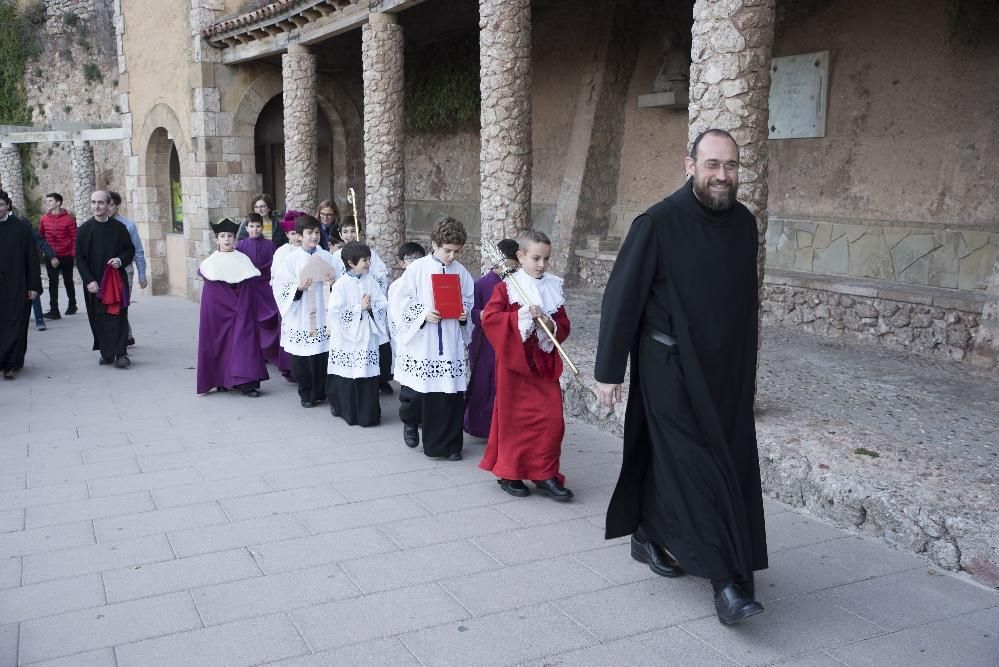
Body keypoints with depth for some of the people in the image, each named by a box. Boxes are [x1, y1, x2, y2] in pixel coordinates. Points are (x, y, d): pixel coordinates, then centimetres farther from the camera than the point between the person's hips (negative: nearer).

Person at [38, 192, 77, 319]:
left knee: (68, 281, 13)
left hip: (66, 256, -2)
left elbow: (74, 237, -7)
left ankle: (72, 305, 30)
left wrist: (73, 254, -11)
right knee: (53, 283, -3)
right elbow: (40, 237, 11)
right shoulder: (44, 219, 4)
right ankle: (54, 310, -4)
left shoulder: (68, 218, -7)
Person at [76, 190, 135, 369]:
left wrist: (121, 260, -10)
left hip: (116, 280, -1)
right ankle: (106, 353, 14)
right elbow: (79, 258, 1)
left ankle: (120, 353, -3)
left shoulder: (118, 227, 2)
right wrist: (88, 280, -9)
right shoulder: (84, 229, 1)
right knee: (99, 319, 4)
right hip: (94, 282, 1)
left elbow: (130, 249, 11)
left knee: (118, 317, -5)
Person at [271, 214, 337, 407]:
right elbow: (281, 287, -2)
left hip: (322, 316, 1)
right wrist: (298, 287, -19)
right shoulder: (292, 259, 0)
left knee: (322, 357, 2)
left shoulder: (327, 257, 5)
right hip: (299, 317, -1)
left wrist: (332, 282, -9)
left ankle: (319, 393, 19)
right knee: (300, 359, 2)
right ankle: (306, 394, 19)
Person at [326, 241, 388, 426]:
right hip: (347, 338, -4)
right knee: (347, 377, 1)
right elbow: (335, 312, -15)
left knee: (369, 375, 3)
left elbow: (383, 305, 6)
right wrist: (359, 308, -13)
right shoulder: (342, 284, -8)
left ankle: (368, 414, 13)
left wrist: (371, 306, -13)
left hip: (367, 336, 4)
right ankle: (348, 411, 16)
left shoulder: (370, 282, 6)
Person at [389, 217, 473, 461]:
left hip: (450, 344, 3)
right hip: (420, 342, -2)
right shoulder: (417, 269, -6)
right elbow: (399, 302, -5)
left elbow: (468, 300, 15)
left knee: (451, 393, 3)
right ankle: (410, 422, 38)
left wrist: (464, 313, -5)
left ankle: (448, 444, 17)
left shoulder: (460, 272, 3)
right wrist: (423, 314, -17)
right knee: (416, 391, 4)